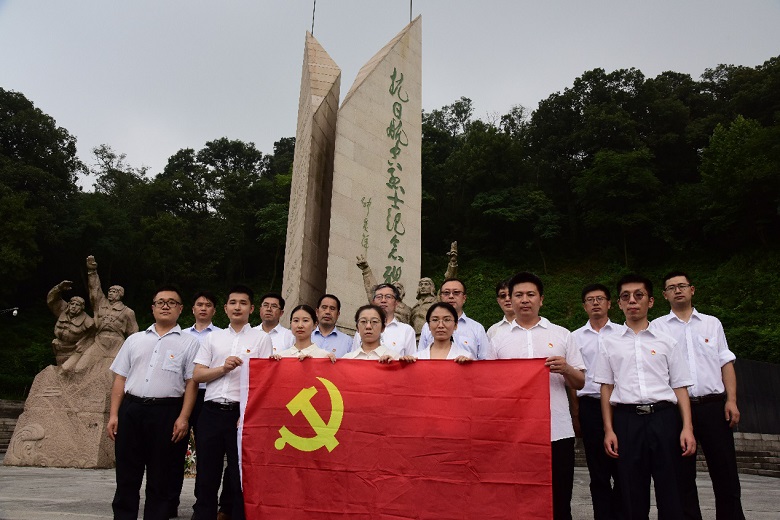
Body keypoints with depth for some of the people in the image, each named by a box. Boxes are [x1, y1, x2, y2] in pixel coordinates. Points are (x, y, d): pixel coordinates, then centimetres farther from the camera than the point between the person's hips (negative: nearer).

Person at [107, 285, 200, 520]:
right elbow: (120, 379, 13)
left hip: (167, 413, -3)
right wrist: (114, 415, 5)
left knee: (161, 479, 5)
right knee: (126, 476, 9)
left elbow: (191, 383, -2)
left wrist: (183, 418, -12)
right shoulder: (135, 340, 15)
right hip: (131, 409, 3)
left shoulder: (188, 343, 5)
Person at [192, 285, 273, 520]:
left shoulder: (261, 338, 5)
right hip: (211, 412, 3)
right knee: (206, 476, 9)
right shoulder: (213, 337, 14)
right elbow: (198, 375, 9)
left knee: (241, 477, 3)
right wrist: (223, 368, -9)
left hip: (243, 413, -3)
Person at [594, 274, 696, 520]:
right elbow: (606, 388, 8)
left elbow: (680, 387, 7)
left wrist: (687, 427, -5)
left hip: (664, 418, 0)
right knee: (632, 494, 7)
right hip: (627, 419, 0)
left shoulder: (668, 342, 8)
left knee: (670, 491, 3)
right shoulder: (609, 343, 8)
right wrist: (608, 430, 1)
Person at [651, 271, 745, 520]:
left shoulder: (712, 323, 12)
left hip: (714, 406, 1)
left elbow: (726, 364, 9)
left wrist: (731, 400, -2)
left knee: (725, 472, 5)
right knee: (683, 474, 8)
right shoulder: (657, 327, 5)